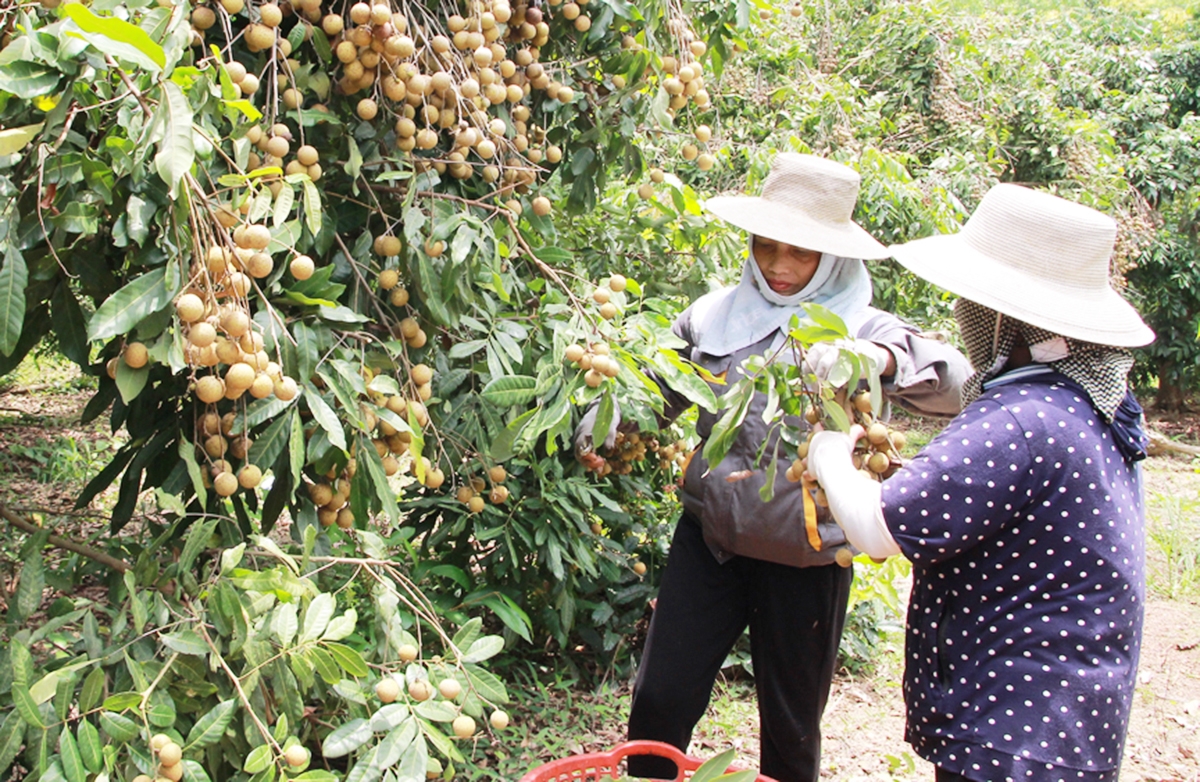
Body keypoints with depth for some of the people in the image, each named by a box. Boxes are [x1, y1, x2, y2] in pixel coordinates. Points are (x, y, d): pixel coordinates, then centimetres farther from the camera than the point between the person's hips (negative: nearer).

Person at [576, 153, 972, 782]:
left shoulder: (862, 328, -8)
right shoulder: (713, 316, 1)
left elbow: (955, 387, -23)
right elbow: (655, 391, 12)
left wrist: (878, 357, -43)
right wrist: (605, 421, -9)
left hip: (803, 559, -2)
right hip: (708, 540, 2)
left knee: (790, 729, 14)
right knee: (658, 703, 6)